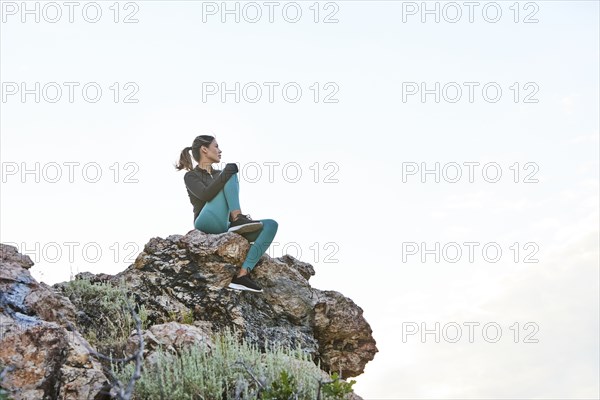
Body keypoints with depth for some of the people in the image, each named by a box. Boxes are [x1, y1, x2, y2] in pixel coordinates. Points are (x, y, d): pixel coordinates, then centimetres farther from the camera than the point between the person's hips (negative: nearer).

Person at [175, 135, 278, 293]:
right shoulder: (191, 176, 7)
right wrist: (225, 175, -24)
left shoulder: (219, 174, 27)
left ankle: (242, 274, -31)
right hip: (207, 224, -6)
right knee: (231, 174, -17)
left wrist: (241, 216, 3)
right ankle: (238, 220, -34)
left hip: (226, 227, 7)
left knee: (271, 225, -18)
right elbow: (205, 195, -15)